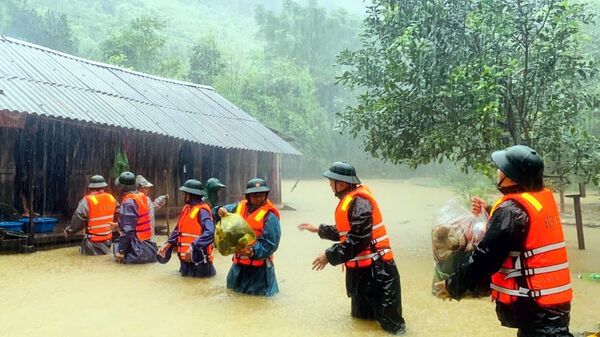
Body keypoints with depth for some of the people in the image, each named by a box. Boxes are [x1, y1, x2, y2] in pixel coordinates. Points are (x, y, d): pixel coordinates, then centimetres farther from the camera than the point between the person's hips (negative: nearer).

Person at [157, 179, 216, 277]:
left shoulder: (202, 210, -19)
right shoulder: (187, 208, 8)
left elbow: (210, 232, -31)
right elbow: (179, 229, 18)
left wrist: (193, 247, -34)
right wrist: (168, 243, 7)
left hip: (197, 257, -9)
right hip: (186, 256, 9)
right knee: (185, 274, 19)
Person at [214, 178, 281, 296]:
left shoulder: (270, 215, -16)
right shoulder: (240, 206, 3)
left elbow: (270, 244, -19)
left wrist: (253, 251, -33)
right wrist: (220, 211, -12)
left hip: (259, 264, -6)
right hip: (239, 261, 6)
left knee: (259, 292, 3)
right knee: (233, 287, 23)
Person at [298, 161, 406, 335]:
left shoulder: (359, 202, -22)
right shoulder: (349, 199, 10)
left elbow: (358, 239, -28)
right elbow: (344, 231, 21)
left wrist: (330, 255, -21)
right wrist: (319, 229, 24)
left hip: (376, 268, -11)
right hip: (360, 268, 11)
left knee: (389, 320, -2)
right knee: (361, 316, 22)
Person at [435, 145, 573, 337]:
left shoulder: (512, 210, -21)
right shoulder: (543, 198, 5)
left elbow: (485, 258, -20)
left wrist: (454, 286, -9)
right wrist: (490, 212, 14)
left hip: (534, 306, -9)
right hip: (555, 299, 9)